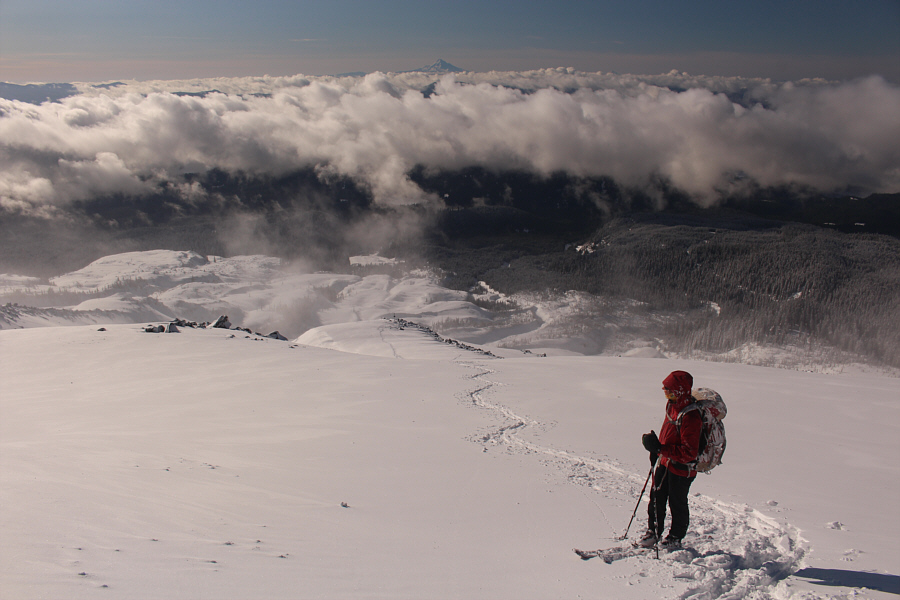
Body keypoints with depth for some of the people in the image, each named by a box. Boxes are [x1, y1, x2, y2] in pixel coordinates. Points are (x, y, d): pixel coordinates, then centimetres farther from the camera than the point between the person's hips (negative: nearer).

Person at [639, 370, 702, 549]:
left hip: (682, 468, -8)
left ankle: (675, 539, 33)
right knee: (656, 497, 17)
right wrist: (656, 449, 17)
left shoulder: (690, 417, -32)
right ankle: (653, 532, 35)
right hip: (665, 461, 8)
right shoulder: (672, 403, -4)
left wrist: (659, 448, -34)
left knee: (677, 503, 12)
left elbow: (689, 453, -32)